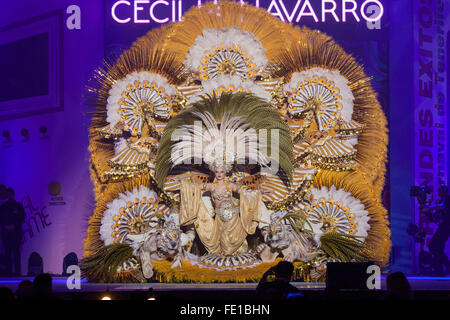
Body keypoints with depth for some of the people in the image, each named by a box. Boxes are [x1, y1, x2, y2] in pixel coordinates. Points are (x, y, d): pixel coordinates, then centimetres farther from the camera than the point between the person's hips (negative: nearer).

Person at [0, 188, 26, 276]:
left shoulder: (18, 206, 6)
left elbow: (22, 219, 3)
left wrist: (14, 226, -9)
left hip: (16, 231, -2)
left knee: (16, 251, -8)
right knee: (7, 251, 0)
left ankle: (17, 271, -10)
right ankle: (8, 271, 1)